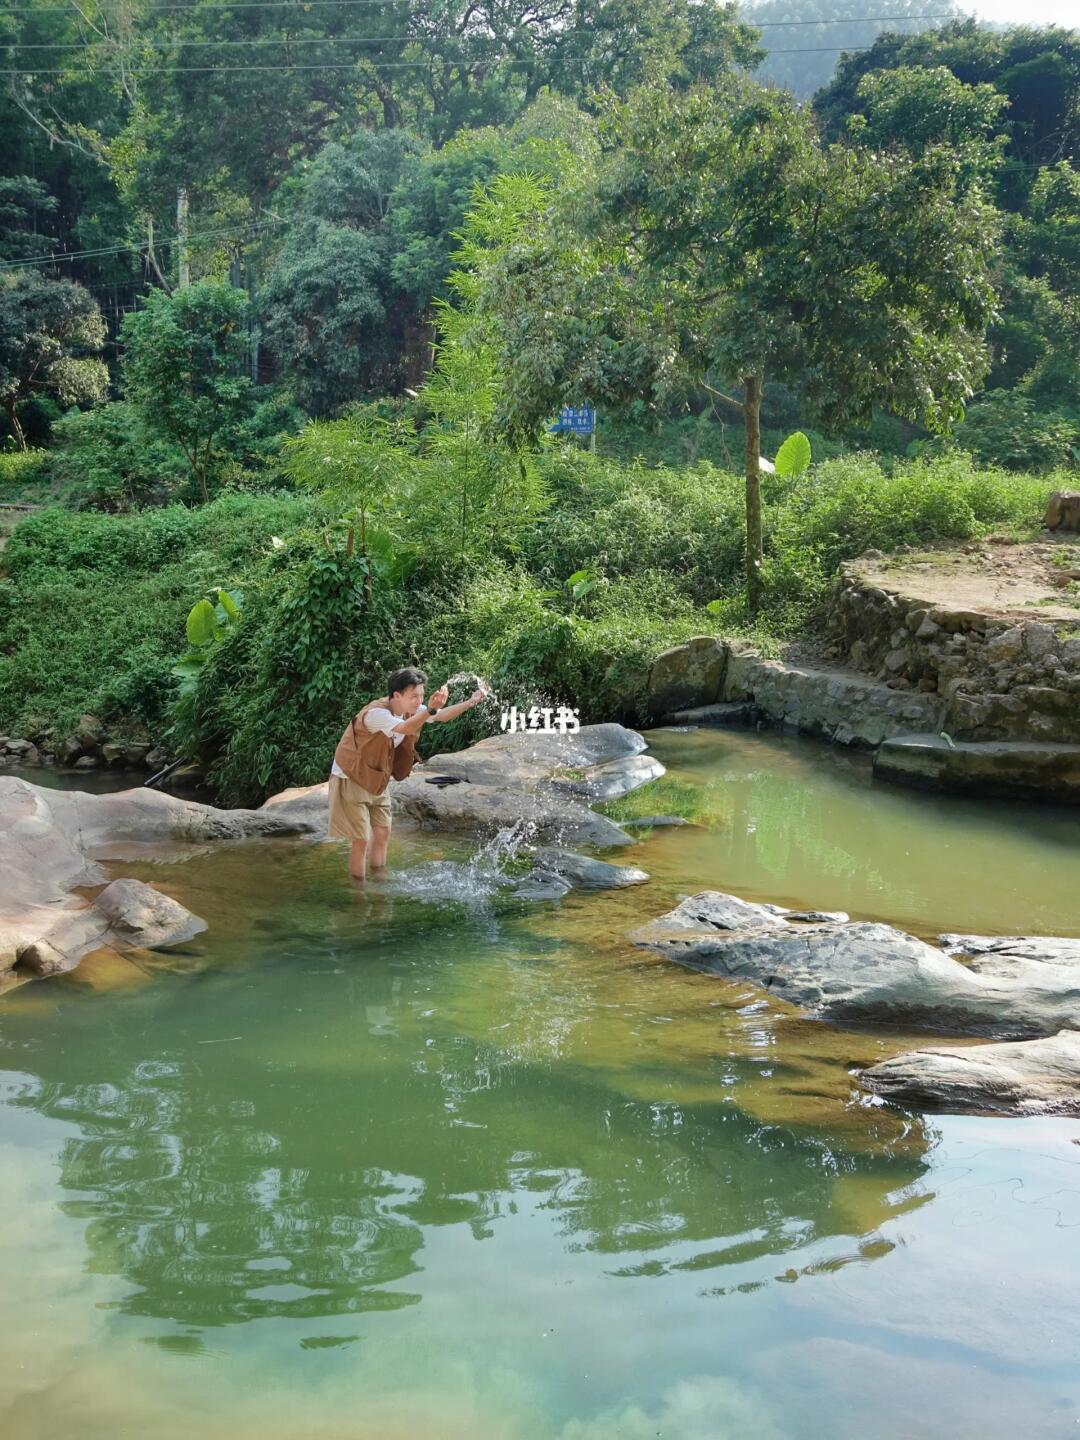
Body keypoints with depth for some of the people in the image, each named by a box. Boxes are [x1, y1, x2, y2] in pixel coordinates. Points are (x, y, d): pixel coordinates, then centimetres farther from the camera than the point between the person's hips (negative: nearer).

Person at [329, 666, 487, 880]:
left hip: (376, 780, 8)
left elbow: (442, 716, -4)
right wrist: (431, 709, -62)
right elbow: (406, 729, -48)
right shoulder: (376, 713, -31)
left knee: (382, 833, 9)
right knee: (361, 839, -8)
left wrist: (471, 702, -18)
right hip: (350, 779, -8)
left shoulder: (410, 710, -5)